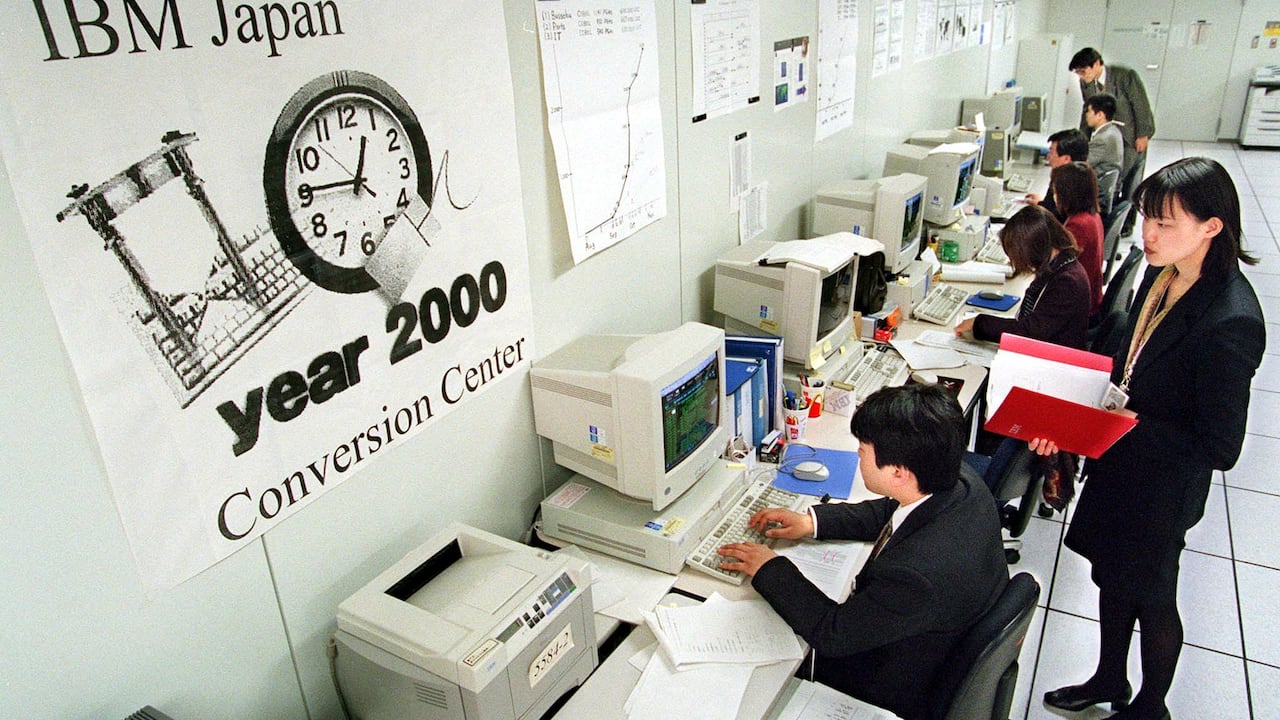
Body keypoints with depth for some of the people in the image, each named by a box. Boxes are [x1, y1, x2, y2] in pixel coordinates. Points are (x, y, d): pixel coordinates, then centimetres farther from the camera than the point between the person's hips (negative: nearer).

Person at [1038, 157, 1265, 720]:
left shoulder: (1229, 321, -30)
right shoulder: (1164, 275, -6)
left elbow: (1220, 449, -24)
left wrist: (1129, 426, -26)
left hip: (1161, 488, -7)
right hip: (1119, 467, 7)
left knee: (1151, 599, 17)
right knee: (1111, 578, 25)